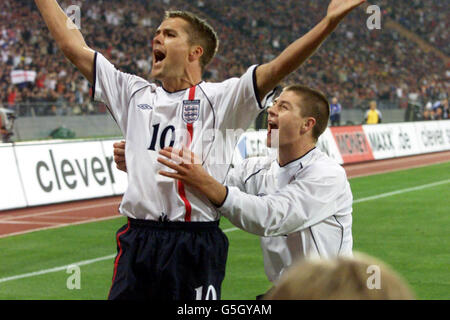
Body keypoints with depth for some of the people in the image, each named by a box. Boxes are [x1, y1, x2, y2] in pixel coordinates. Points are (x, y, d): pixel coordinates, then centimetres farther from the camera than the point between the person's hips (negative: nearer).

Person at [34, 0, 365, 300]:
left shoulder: (220, 99, 1)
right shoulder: (135, 94, 14)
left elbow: (276, 69, -13)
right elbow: (73, 46, 17)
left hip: (197, 247, -3)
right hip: (137, 242, 4)